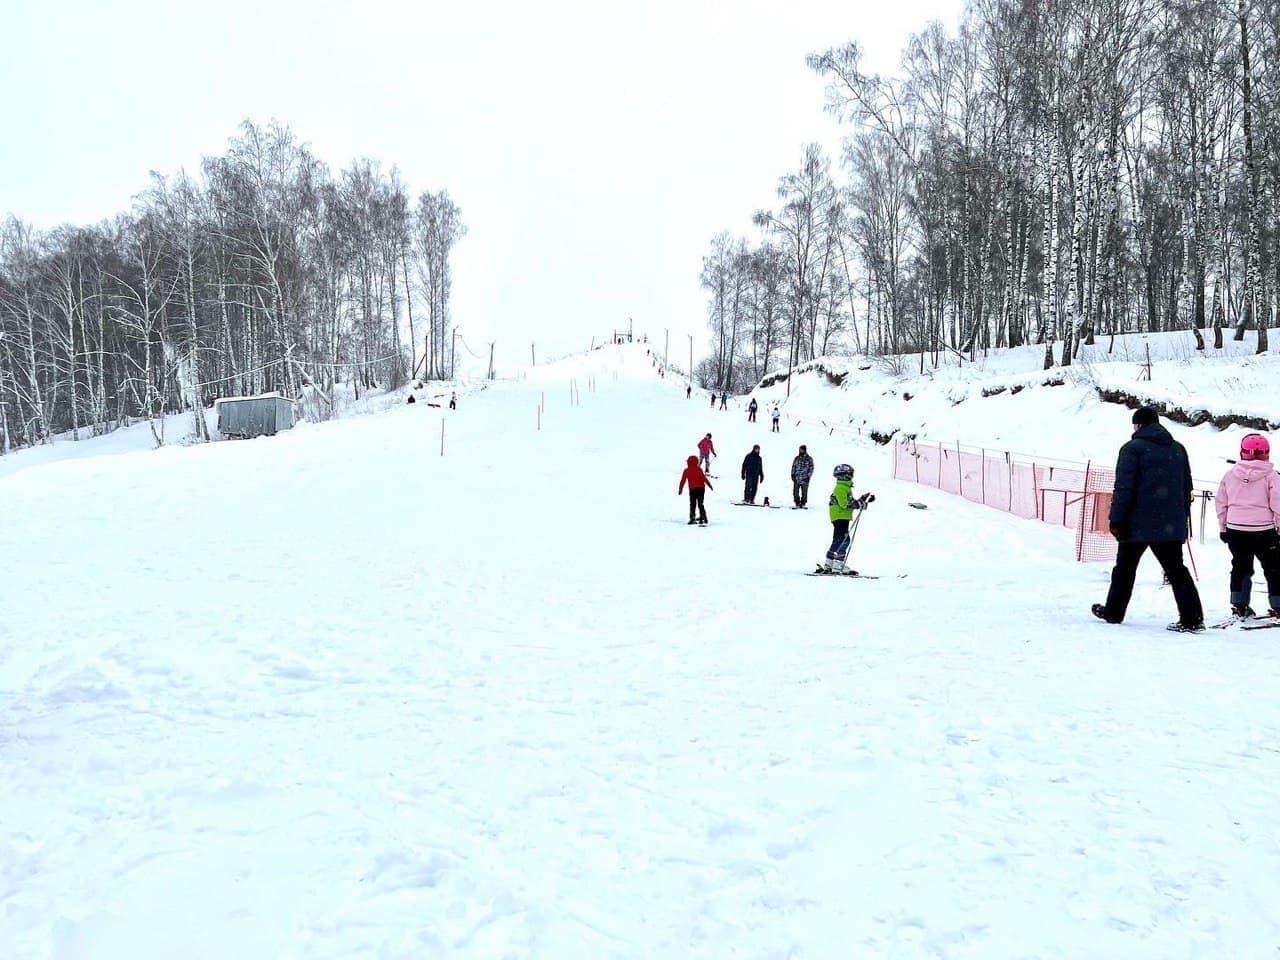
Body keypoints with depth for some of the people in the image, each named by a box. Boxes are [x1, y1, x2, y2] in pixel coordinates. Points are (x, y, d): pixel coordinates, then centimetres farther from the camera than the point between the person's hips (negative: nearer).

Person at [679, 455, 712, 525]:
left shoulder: (686, 471, 0)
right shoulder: (698, 469, -3)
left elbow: (683, 480, 4)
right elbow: (704, 478, -6)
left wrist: (680, 489, 14)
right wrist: (709, 485, 0)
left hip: (692, 489, -1)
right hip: (701, 489, 1)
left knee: (692, 505, 6)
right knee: (700, 504, 10)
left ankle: (692, 519, -2)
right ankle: (702, 518, 6)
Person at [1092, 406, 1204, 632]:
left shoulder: (1133, 448, -7)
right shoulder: (1178, 449, 13)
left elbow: (1124, 488, -13)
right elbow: (1187, 488, 17)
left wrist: (1116, 519, -10)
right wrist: (1183, 518, 22)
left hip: (1139, 523, -5)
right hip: (1172, 524, 5)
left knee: (1125, 567, 10)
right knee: (1176, 569, 6)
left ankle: (1113, 612, 19)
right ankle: (1192, 617, -3)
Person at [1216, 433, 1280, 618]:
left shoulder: (1230, 474, 3)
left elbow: (1221, 503, 8)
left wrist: (1223, 527, 17)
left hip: (1235, 529, 3)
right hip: (1263, 530, -3)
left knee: (1240, 567, 16)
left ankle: (1239, 605, 17)